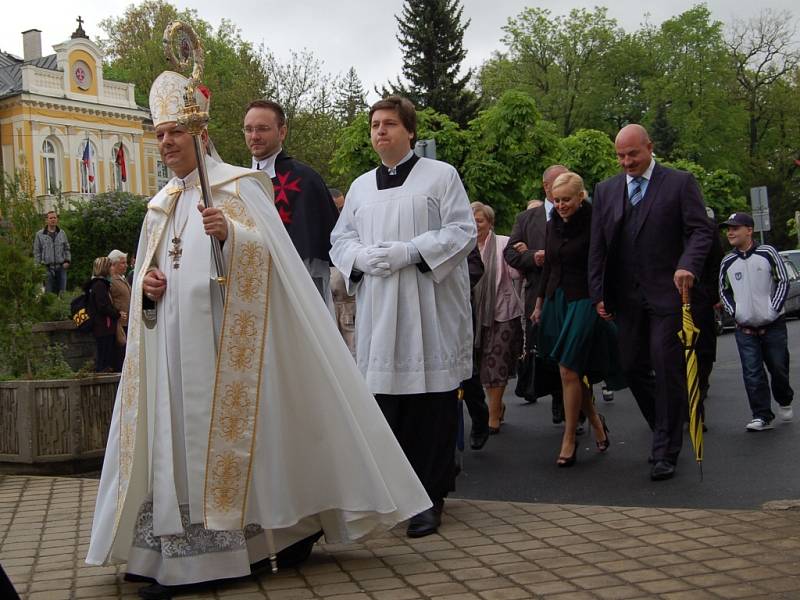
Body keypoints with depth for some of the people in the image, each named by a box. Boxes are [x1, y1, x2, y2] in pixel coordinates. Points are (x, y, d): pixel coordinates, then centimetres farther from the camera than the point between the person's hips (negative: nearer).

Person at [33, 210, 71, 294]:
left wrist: (67, 260, 1)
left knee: (62, 292, 2)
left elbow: (67, 248, 16)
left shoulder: (62, 233, 11)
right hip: (47, 268, -2)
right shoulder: (39, 234, 4)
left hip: (61, 267, 2)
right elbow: (36, 252, 5)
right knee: (49, 293, -1)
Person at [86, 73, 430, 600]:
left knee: (228, 432, -4)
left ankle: (285, 530, 10)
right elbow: (147, 270, 22)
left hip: (226, 339, -6)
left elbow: (266, 251, -13)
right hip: (174, 346, 6)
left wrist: (230, 233, -33)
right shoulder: (161, 206, 18)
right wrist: (144, 286, -1)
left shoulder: (237, 186, -2)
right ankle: (178, 555, 10)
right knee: (176, 437, 4)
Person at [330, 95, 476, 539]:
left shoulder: (441, 176, 4)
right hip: (377, 314, 4)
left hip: (430, 311, -4)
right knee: (383, 399, 3)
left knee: (430, 405, -3)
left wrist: (408, 252, -15)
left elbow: (462, 231, -5)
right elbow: (340, 239, 17)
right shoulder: (361, 186, 18)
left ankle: (429, 497, 6)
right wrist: (362, 256, -6)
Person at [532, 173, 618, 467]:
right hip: (556, 300, 6)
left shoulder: (594, 224, -10)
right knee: (574, 371, 10)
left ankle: (569, 439, 2)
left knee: (569, 371, -8)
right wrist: (540, 302, 17)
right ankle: (595, 420, 30)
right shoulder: (553, 224, 9)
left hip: (583, 302, -6)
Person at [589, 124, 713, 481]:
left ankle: (666, 451, 3)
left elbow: (701, 230, -5)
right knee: (633, 368, 6)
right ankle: (666, 432, 25)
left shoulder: (680, 183, 1)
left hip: (667, 292, -4)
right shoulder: (606, 190, 12)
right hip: (626, 298, 5)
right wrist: (598, 293, 3)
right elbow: (597, 247, 10)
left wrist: (688, 265, -24)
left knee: (667, 369, -5)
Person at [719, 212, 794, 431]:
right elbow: (724, 291, 16)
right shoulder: (727, 262, 5)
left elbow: (783, 281, 1)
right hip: (745, 329, 2)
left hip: (773, 325, -2)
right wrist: (735, 313, 2)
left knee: (779, 368, 7)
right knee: (752, 374, -4)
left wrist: (773, 311, -7)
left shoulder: (767, 253, -2)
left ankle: (784, 402, 34)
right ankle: (762, 416, 1)